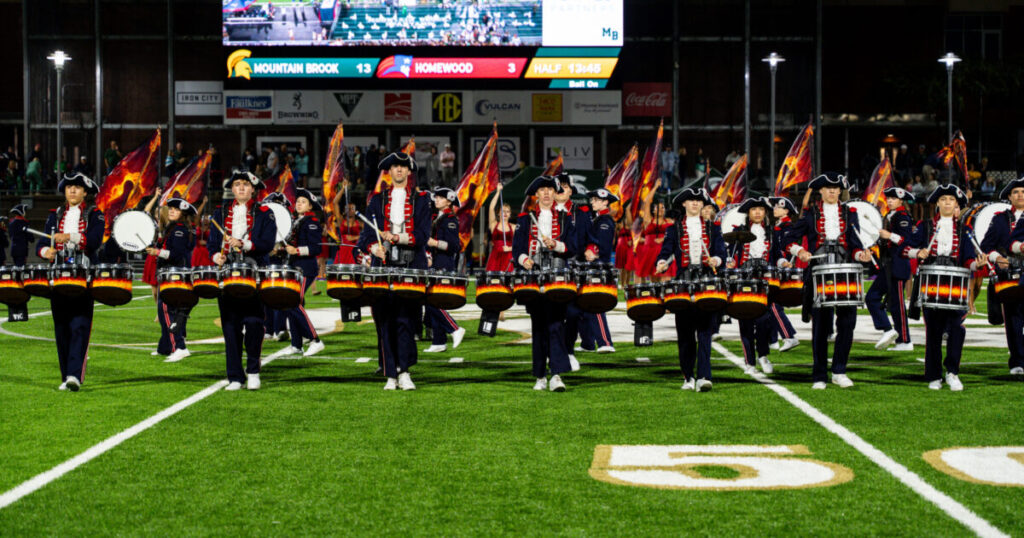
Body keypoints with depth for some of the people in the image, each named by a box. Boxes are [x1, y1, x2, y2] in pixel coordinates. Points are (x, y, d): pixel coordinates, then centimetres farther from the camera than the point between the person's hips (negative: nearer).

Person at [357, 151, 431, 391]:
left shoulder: (421, 200, 11)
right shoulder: (377, 200, 15)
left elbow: (423, 235, 0)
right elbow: (366, 234, 7)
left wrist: (397, 237, -13)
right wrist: (374, 247, -14)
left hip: (411, 268, -1)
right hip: (383, 266, 2)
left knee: (406, 318, -9)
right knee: (385, 321, -1)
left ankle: (404, 371, -4)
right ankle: (391, 376, 3)